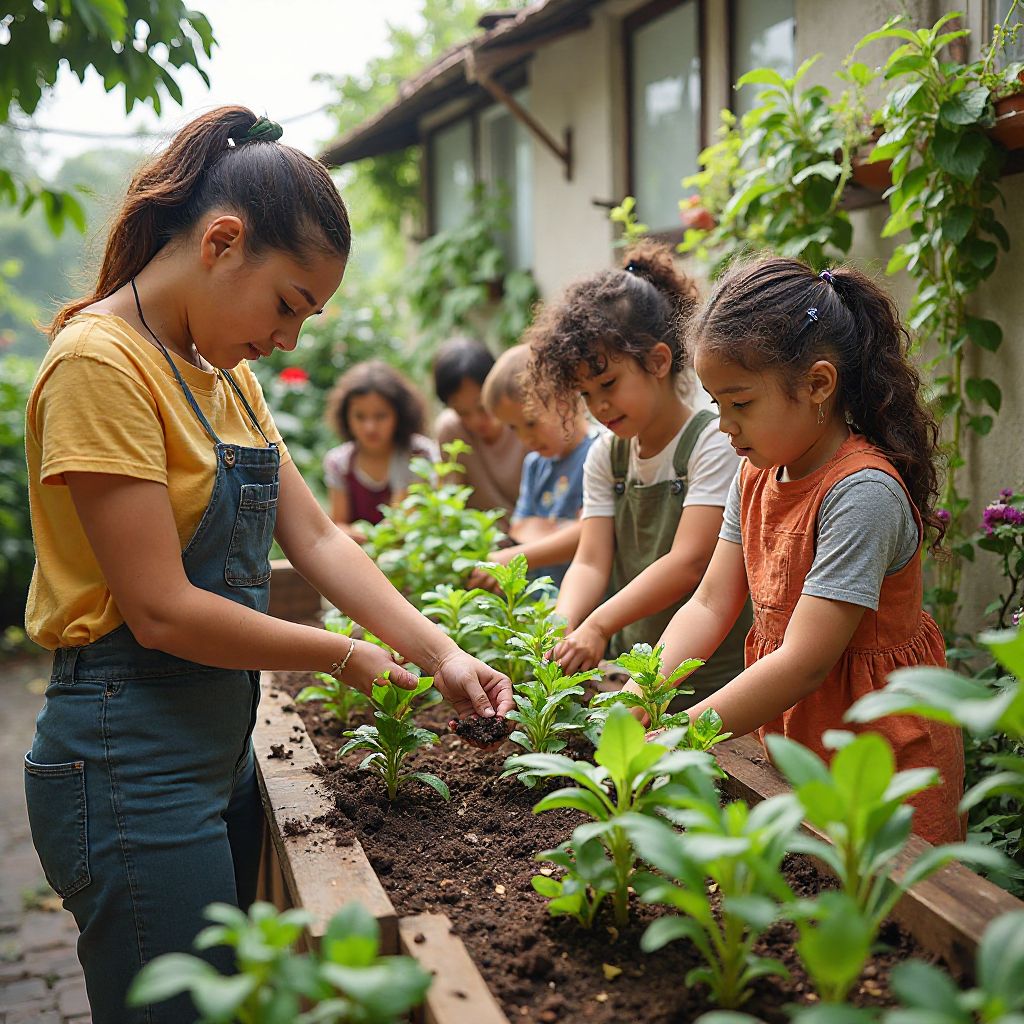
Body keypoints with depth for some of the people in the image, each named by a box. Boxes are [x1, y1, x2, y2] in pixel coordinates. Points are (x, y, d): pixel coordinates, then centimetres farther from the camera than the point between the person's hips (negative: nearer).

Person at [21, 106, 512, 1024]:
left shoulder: (227, 376, 11)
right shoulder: (101, 363, -18)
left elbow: (317, 539, 8)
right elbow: (164, 611, -21)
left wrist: (439, 652, -3)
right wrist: (345, 657, -10)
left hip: (219, 746, 9)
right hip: (131, 765, -9)